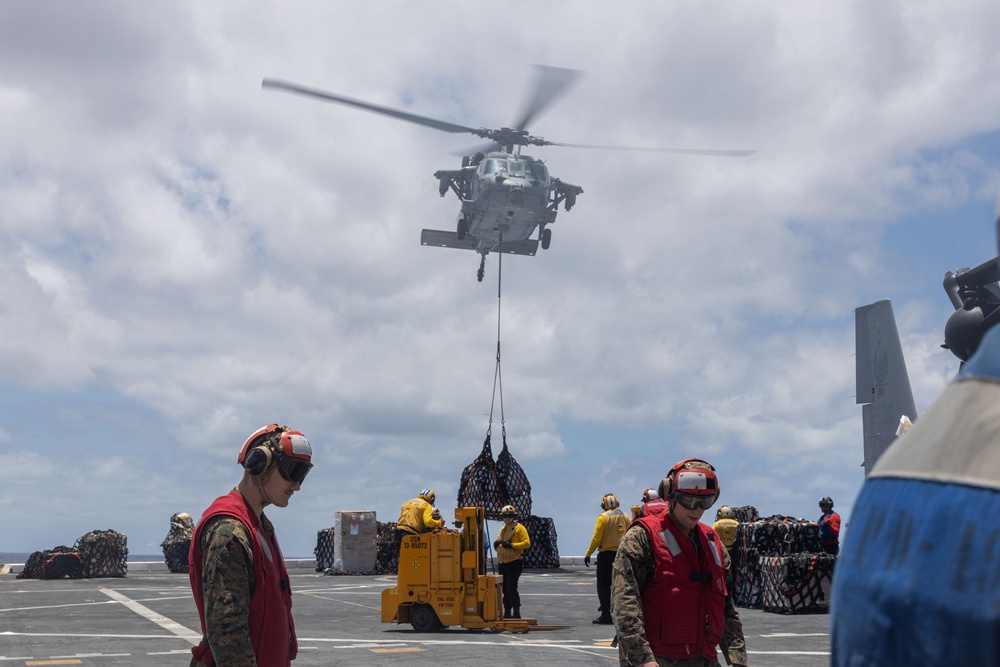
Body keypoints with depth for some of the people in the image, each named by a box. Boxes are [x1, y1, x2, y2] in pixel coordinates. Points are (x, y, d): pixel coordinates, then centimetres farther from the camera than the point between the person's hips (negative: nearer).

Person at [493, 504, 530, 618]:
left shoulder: (519, 528, -4)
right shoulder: (502, 530, 19)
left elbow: (527, 543, -14)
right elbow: (498, 546, 25)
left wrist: (511, 545, -22)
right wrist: (496, 544, 1)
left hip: (514, 563, -8)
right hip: (503, 563, 8)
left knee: (511, 588, -13)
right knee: (504, 589, 10)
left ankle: (516, 612, -7)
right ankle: (507, 612, 17)